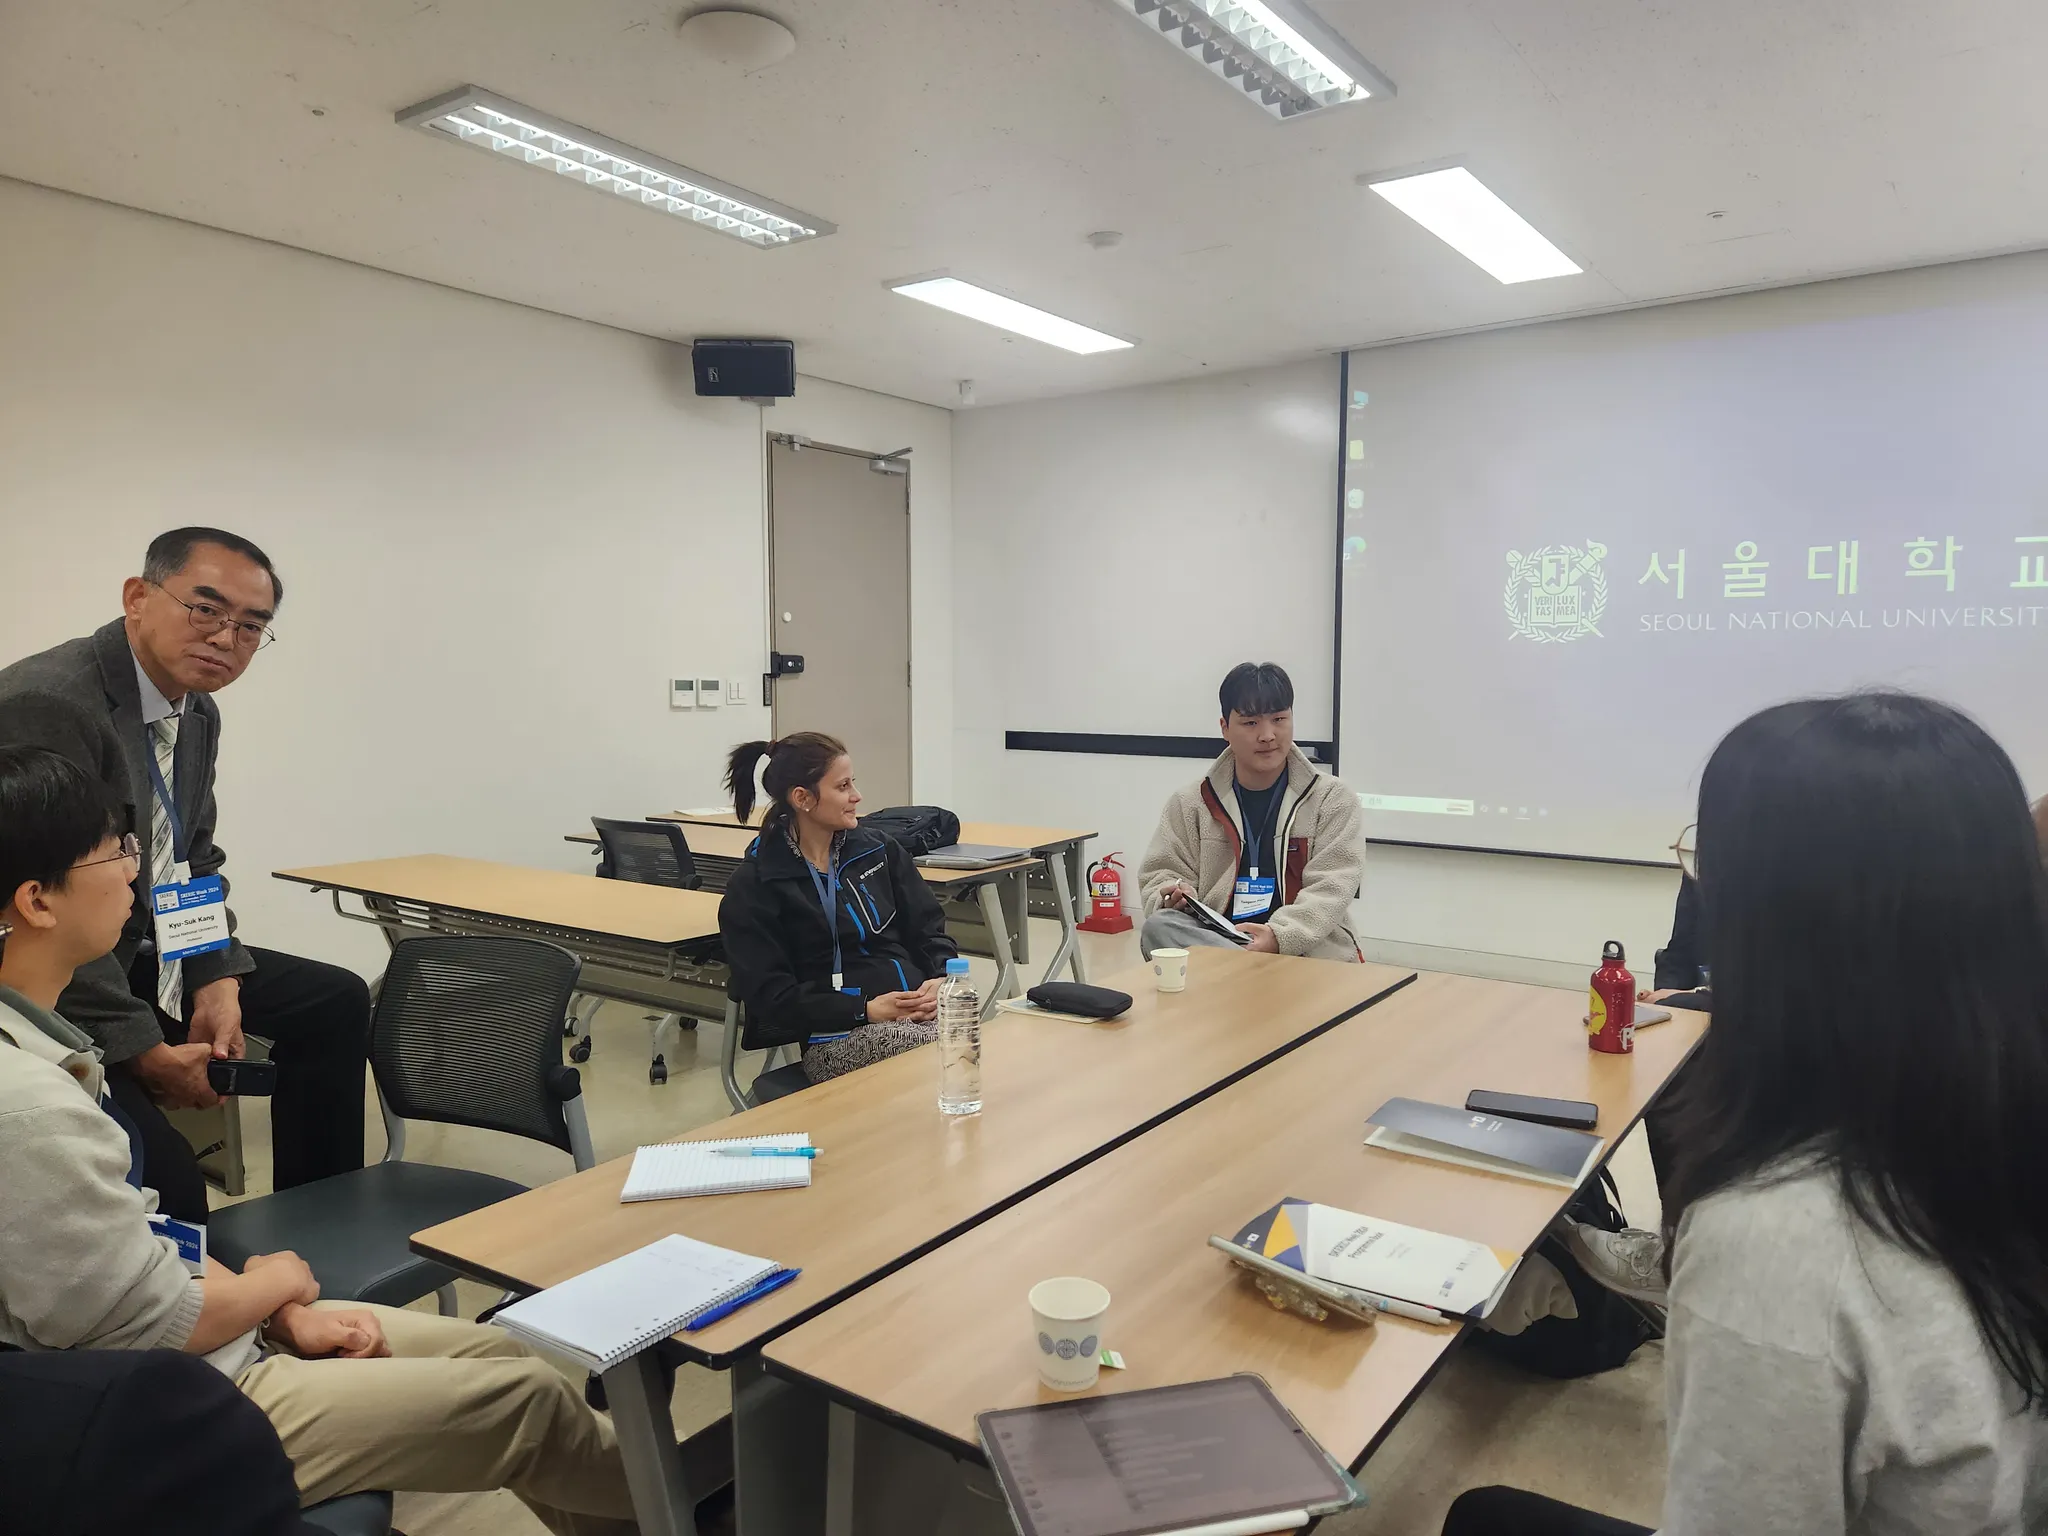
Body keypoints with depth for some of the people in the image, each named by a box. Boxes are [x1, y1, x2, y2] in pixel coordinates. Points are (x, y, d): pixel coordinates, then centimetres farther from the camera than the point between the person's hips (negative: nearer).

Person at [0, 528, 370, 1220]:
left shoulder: (197, 712, 4)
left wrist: (218, 983, -4)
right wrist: (146, 1053, -20)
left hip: (145, 957, 10)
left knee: (336, 1001, 10)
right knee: (163, 1179, -26)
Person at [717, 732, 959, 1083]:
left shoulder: (880, 850, 14)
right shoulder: (753, 886, 1)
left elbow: (929, 929, 17)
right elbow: (771, 996, -5)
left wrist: (941, 980, -5)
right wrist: (865, 1011, -16)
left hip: (921, 1010, 5)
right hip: (837, 1037, -5)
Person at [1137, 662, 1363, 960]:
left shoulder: (1334, 801, 8)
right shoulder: (1190, 804, 14)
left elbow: (1329, 888, -3)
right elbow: (1160, 873, 14)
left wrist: (1279, 936, -23)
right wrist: (1173, 898, -13)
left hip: (1310, 951, -4)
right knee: (1157, 928, -31)